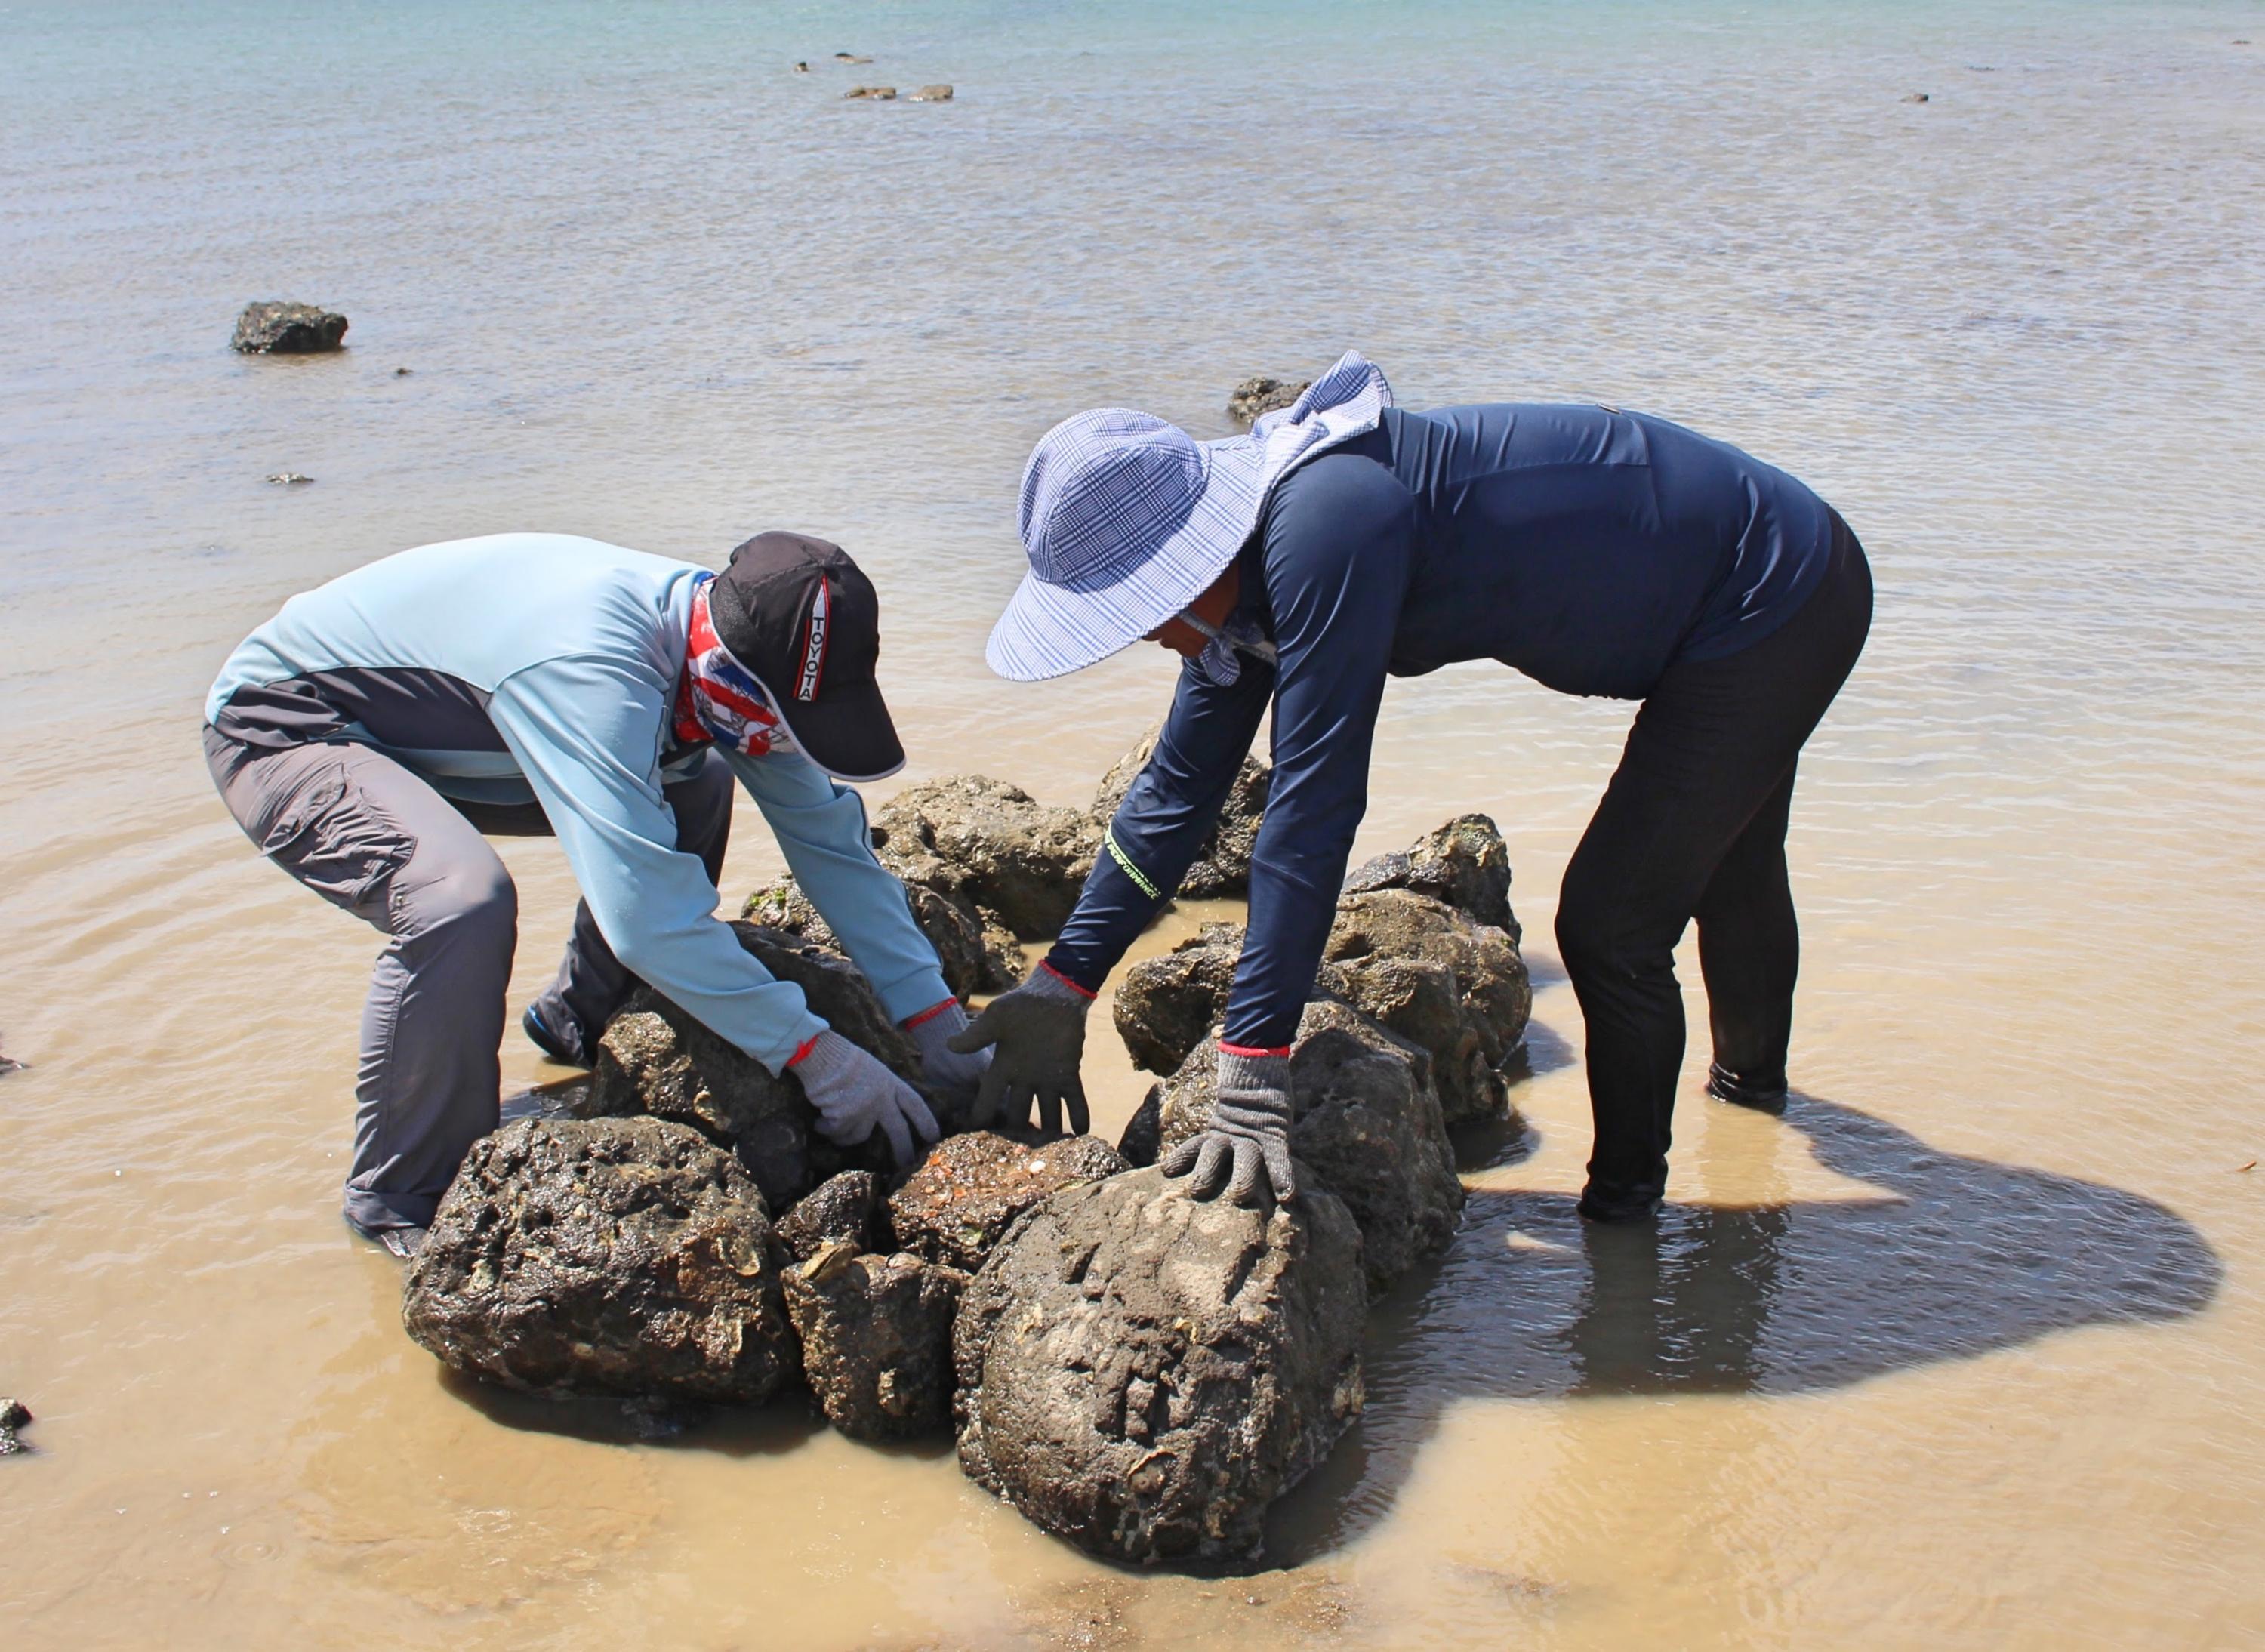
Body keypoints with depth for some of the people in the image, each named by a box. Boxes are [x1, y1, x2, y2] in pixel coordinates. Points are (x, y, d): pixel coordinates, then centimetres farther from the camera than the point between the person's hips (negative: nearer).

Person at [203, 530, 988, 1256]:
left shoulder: (737, 642, -13)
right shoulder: (591, 669, -40)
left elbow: (830, 836, -5)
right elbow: (646, 909, -42)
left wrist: (937, 1022, -10)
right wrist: (813, 1053, -33)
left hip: (426, 728, 8)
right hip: (283, 722, -8)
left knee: (690, 788, 4)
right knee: (461, 901, -33)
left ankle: (580, 1018, 22)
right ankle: (404, 1204, -12)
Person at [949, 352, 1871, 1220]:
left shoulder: (1322, 527, -35)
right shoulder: (1253, 536, -6)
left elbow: (1313, 806, -38)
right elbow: (1180, 784, -1)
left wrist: (1252, 1075, -36)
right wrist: (1061, 987, -3)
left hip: (1778, 604, -10)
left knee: (1611, 923, -8)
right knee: (1727, 868, 31)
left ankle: (1623, 1204, 13)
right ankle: (1753, 1074, 57)